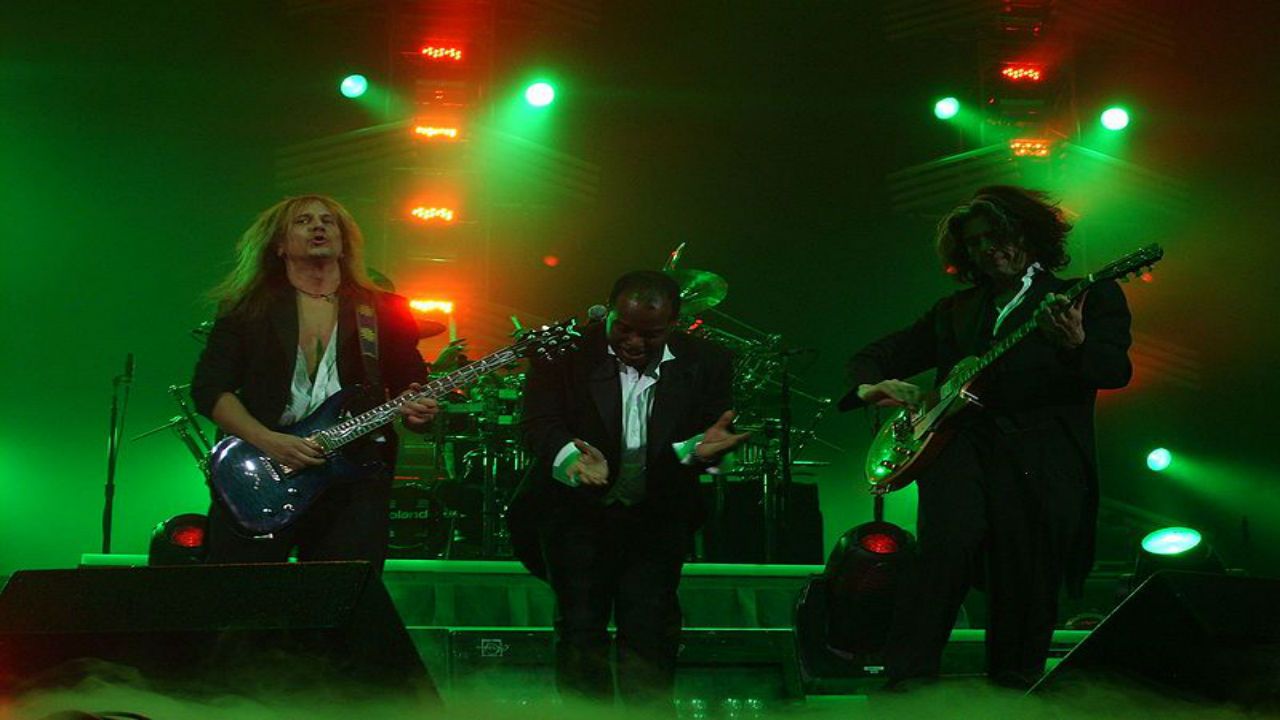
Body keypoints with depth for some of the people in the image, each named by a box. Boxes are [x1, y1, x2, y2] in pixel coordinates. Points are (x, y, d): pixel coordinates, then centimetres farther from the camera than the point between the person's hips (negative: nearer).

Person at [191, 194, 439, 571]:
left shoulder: (383, 311, 12)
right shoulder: (249, 307, 8)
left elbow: (412, 383, 15)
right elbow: (208, 388, 1)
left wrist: (416, 412, -10)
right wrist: (269, 441, -13)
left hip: (353, 479, 1)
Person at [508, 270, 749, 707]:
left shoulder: (705, 364, -3)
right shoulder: (567, 351, -9)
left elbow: (714, 432, -4)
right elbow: (539, 421, -16)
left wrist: (700, 449, -29)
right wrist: (571, 456, -37)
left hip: (657, 519, 1)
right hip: (578, 511, -1)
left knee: (650, 633, -1)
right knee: (580, 630, -1)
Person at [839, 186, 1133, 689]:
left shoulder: (1091, 296, 15)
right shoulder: (953, 311, 26)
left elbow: (1116, 371, -2)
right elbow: (874, 355, 29)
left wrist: (1076, 345, -25)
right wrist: (872, 387, 6)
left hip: (1044, 445, -2)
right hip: (962, 441, 2)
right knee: (950, 538, -26)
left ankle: (1016, 678, 0)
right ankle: (908, 677, -20)